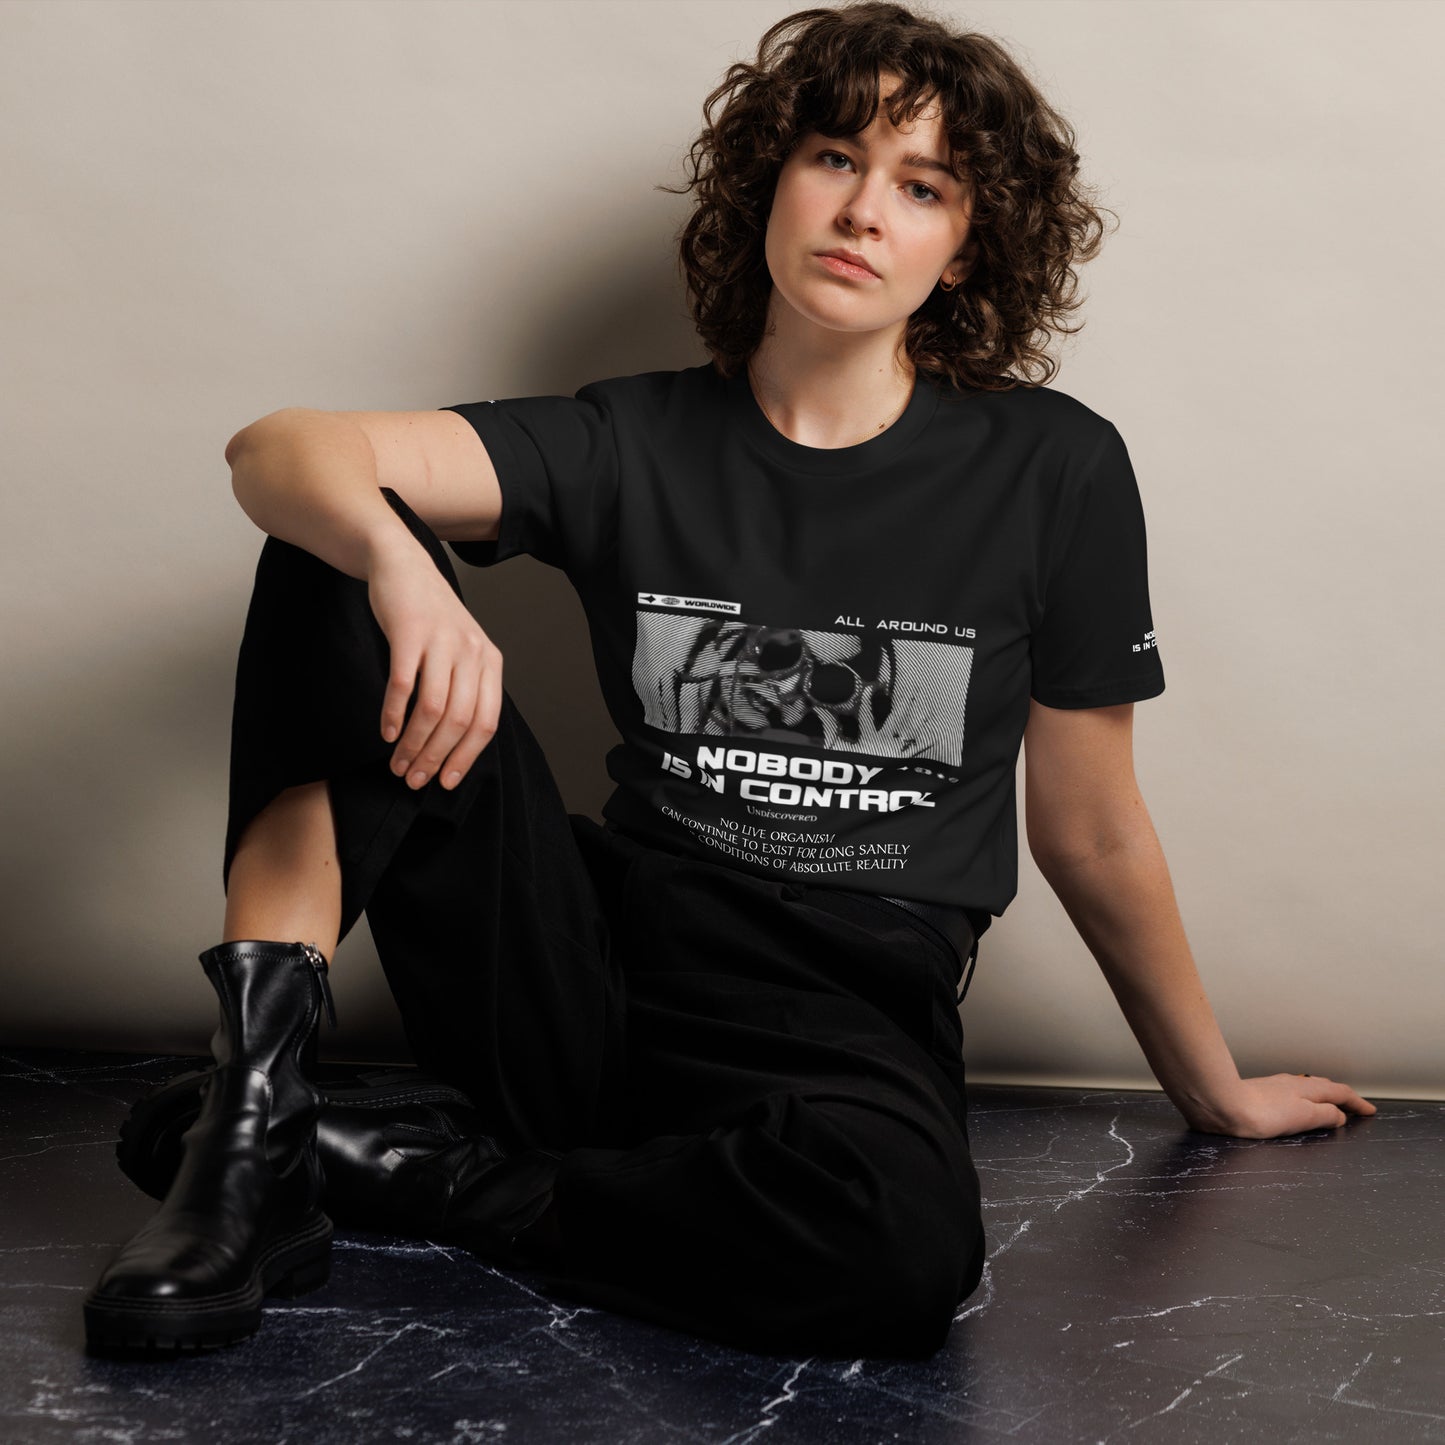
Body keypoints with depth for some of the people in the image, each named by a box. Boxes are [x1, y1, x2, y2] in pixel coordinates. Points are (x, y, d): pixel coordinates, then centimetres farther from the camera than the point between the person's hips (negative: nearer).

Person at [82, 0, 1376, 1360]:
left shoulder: (1052, 470, 0)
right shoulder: (634, 445, 3)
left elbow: (1090, 831, 9)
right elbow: (280, 450, -10)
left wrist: (1215, 1091, 17)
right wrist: (397, 562, -34)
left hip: (847, 1028, -1)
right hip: (592, 970, 1)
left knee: (906, 1244, -39)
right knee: (337, 559, -13)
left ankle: (398, 1157, -15)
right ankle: (253, 1123, -17)